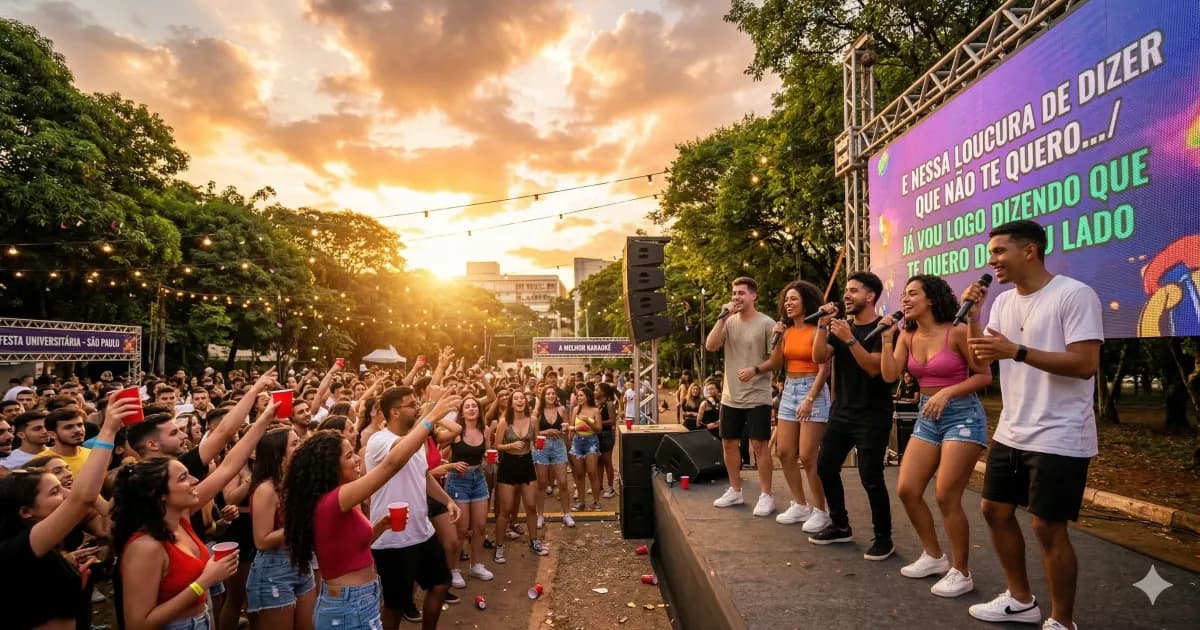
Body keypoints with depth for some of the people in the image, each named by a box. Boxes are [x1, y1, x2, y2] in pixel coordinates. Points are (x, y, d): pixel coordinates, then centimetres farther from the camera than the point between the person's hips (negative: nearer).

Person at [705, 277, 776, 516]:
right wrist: (722, 317, -12)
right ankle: (735, 491, 27)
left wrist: (756, 370, -21)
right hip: (730, 396, 5)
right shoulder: (729, 321, 5)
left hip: (757, 396, -5)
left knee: (759, 445, -2)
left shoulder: (767, 324, -7)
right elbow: (710, 346, -8)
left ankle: (766, 496, 10)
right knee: (729, 443, 12)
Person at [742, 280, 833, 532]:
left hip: (813, 391, -7)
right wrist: (778, 338, -4)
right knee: (784, 452, 7)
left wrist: (809, 399, -20)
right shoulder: (787, 331, 10)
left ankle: (820, 511, 6)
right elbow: (776, 363, 6)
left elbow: (824, 369, -14)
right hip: (789, 390, 8)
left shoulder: (816, 331, -10)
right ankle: (800, 505, 20)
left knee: (807, 456, -8)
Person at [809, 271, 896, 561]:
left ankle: (883, 537, 9)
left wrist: (849, 339, -25)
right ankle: (840, 526, 24)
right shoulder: (842, 326, 11)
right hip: (841, 411, 7)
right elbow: (819, 357, -1)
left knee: (870, 477, -7)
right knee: (826, 467, 8)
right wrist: (822, 325, -10)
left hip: (872, 415, -7)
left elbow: (874, 367, -20)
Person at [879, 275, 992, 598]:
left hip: (963, 416, -7)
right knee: (906, 490, 4)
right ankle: (934, 556, 24)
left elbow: (984, 375, -10)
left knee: (947, 497, -7)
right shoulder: (907, 336, 4)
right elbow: (890, 375, -6)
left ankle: (961, 573, 12)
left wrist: (947, 392, -20)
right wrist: (887, 339, -11)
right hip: (927, 418, 7)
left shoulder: (956, 332, -14)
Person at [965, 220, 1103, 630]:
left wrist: (1016, 351, -28)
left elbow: (1086, 364, -22)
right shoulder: (1004, 301, 9)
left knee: (1048, 527, -2)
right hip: (1011, 433, 8)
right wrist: (973, 315, -4)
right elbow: (980, 361, 9)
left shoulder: (1074, 295, -14)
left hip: (1059, 438, -8)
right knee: (995, 510, 15)